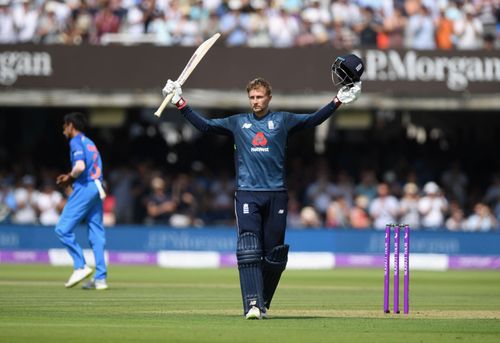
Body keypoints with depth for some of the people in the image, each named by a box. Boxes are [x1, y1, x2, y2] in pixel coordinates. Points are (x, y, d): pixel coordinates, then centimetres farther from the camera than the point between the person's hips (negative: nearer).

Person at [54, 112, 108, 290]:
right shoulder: (90, 143, 23)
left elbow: (80, 166, -20)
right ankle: (100, 278, 3)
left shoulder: (76, 142, -5)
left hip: (84, 188, -9)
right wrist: (71, 178, 18)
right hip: (97, 188, 9)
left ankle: (81, 266, -11)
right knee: (96, 233, 6)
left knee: (63, 228, -5)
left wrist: (70, 177, -2)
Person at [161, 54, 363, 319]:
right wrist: (180, 103, 7)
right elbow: (205, 125, 14)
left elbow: (313, 120, 8)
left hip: (276, 195, 1)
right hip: (247, 195, -1)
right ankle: (252, 305, -22)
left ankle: (262, 304, 14)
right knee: (248, 250, -15)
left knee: (274, 254, 2)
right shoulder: (237, 122, 15)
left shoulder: (282, 120, 12)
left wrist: (338, 101, -1)